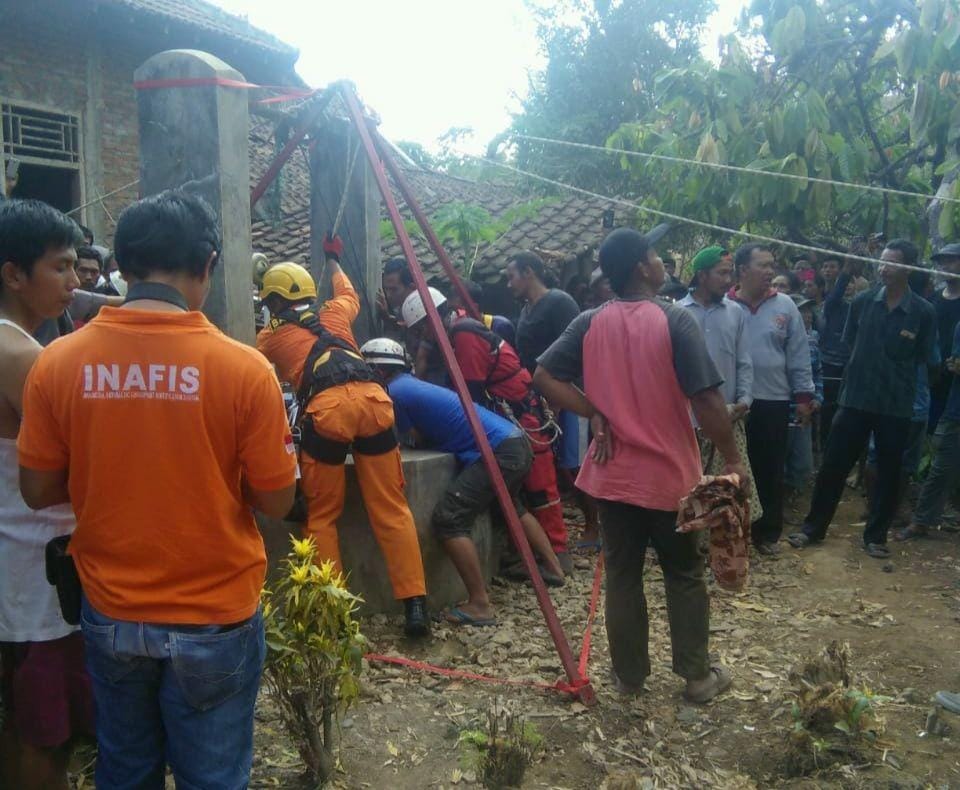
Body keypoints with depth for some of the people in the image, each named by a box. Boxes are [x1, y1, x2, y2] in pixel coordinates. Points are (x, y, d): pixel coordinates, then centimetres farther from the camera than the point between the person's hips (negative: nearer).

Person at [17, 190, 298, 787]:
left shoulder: (58, 362, -10)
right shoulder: (243, 367, -19)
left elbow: (39, 491, -1)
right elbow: (276, 501, -11)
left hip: (111, 618, 3)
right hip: (216, 620, -3)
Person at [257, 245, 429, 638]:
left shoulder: (271, 334, 25)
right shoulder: (333, 312, 31)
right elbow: (349, 294, 55)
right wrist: (333, 260, 70)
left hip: (326, 409, -3)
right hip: (372, 399, 3)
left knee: (322, 516, 12)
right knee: (391, 510, 5)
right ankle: (415, 604, 4)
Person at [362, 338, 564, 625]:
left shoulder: (395, 392, -9)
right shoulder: (412, 384, 19)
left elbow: (420, 439, 2)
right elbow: (428, 432, 24)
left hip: (497, 452, -10)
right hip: (516, 441, 10)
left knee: (447, 520, -10)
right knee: (511, 506, 34)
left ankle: (480, 605, -9)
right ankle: (552, 568, 47)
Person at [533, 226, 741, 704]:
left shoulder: (590, 323, -2)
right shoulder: (675, 321, -14)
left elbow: (544, 377, -4)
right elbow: (706, 400, -17)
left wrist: (594, 413, -2)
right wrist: (733, 459, -7)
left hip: (613, 474, 3)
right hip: (670, 474, -3)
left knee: (622, 576, 13)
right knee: (685, 576, 14)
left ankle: (629, 675, 24)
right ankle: (698, 675, 24)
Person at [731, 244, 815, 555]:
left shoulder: (784, 306, 1)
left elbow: (799, 355, 4)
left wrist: (804, 396, 2)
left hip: (774, 401, 1)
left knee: (770, 471, 9)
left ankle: (767, 532, 23)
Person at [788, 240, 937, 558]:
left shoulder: (923, 312, -4)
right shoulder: (862, 302, 0)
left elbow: (923, 359, 4)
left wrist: (897, 379, 2)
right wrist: (867, 369, 8)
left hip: (896, 405, -1)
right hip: (855, 398, 1)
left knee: (888, 473, 9)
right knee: (833, 465, 4)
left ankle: (875, 536, 23)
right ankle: (813, 527, 17)